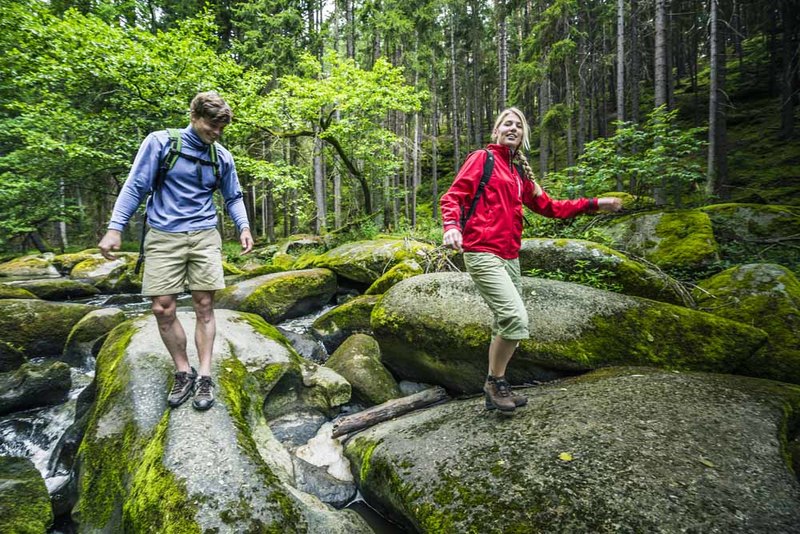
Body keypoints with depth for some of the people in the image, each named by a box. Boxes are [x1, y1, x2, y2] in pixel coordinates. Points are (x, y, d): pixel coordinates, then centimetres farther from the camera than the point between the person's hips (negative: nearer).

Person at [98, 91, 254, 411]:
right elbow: (135, 186, -1)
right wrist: (115, 228, -7)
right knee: (163, 309, -3)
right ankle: (184, 373, 14)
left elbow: (233, 197, 17)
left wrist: (244, 226, 1)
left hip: (205, 238, 2)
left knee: (204, 306, -1)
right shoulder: (160, 142, -1)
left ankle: (204, 377, 7)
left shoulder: (222, 157, 8)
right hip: (164, 237, -1)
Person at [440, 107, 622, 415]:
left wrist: (593, 204, 20)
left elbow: (548, 206, 24)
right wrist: (451, 226, -27)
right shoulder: (483, 158, 2)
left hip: (510, 258, 8)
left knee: (507, 324, 10)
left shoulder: (519, 173, 21)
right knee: (516, 318, -19)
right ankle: (496, 382, 2)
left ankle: (495, 390, 24)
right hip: (483, 253, -8)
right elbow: (453, 196, -6)